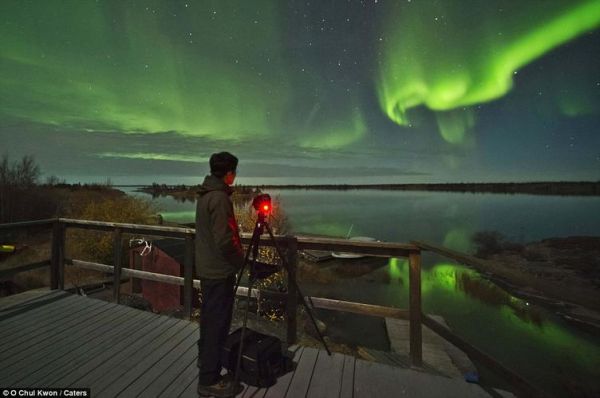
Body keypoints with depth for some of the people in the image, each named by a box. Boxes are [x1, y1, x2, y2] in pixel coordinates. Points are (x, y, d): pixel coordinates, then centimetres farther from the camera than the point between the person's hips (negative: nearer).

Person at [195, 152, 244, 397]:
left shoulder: (204, 194, 7)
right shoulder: (220, 197, -22)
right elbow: (224, 240, -26)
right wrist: (239, 259, -9)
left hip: (206, 268, 10)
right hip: (220, 271, -10)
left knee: (209, 317, 25)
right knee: (218, 322, 3)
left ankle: (205, 357, 44)